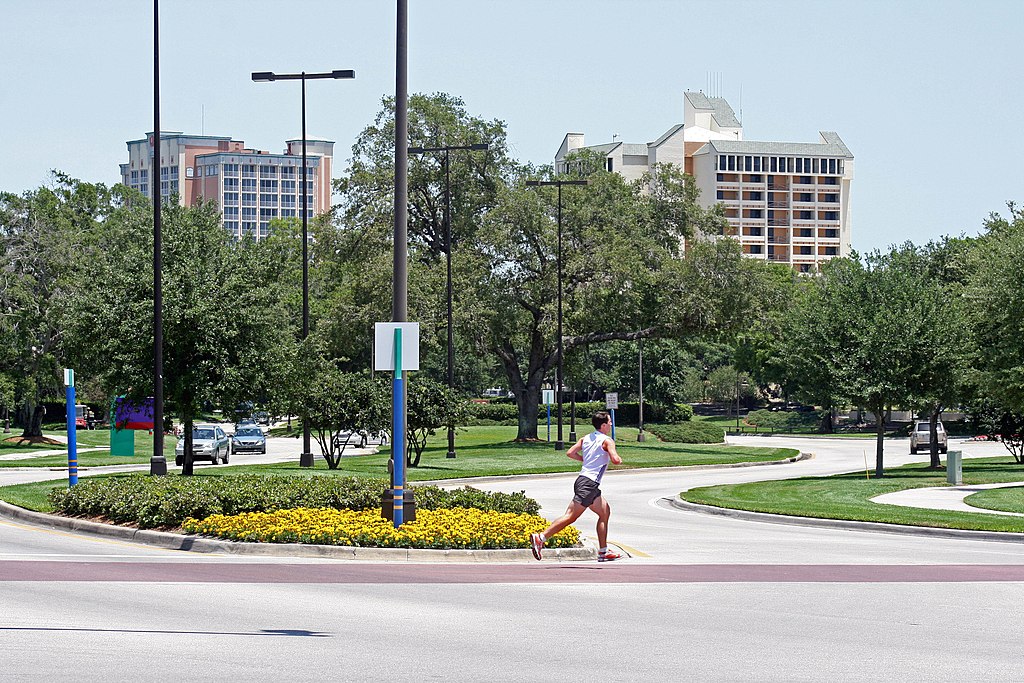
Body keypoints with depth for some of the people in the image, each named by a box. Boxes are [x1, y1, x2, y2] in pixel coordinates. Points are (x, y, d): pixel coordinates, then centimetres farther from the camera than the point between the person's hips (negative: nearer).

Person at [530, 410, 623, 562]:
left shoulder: (586, 438, 16)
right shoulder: (607, 441, -6)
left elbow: (570, 453, 9)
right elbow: (615, 460, -18)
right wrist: (619, 460, 6)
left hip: (583, 480, 9)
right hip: (589, 483, -9)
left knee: (605, 512, 18)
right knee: (571, 516, -14)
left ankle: (603, 552, 19)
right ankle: (540, 538, -23)